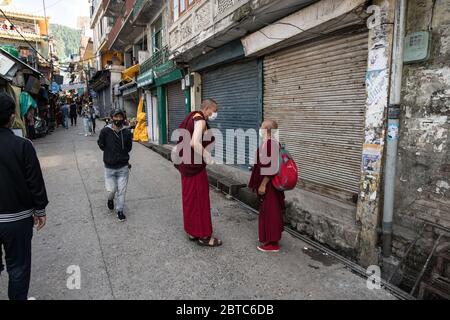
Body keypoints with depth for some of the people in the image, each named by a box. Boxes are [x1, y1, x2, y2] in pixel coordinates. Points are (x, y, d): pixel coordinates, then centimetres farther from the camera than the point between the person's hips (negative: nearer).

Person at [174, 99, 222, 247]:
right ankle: (203, 236, 13)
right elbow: (195, 143, -31)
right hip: (194, 165, -9)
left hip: (187, 163, 9)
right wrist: (207, 157, -18)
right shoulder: (200, 120, -16)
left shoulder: (194, 117, 12)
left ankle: (192, 232, 29)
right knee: (200, 199, 1)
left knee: (190, 198, 16)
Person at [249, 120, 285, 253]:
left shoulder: (269, 144, -21)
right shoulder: (272, 143, 10)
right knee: (271, 211, 17)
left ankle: (272, 243, 10)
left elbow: (270, 167, -24)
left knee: (269, 212, -1)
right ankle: (271, 238, 30)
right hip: (270, 184, 10)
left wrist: (263, 185, -20)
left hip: (269, 185, -10)